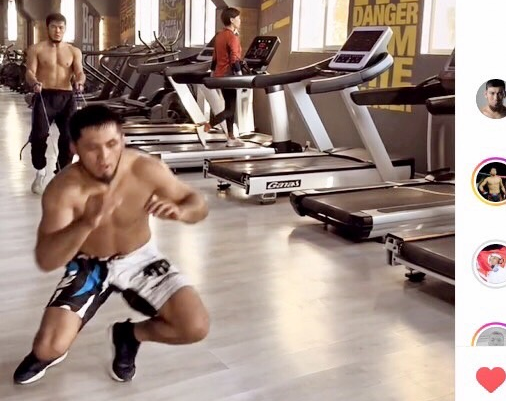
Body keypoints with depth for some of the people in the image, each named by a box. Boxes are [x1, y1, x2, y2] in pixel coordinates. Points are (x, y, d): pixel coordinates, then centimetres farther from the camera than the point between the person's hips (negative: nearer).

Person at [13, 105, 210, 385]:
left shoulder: (147, 169, -22)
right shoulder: (63, 189, -26)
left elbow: (198, 203, -9)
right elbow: (45, 261, -32)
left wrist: (179, 211, -35)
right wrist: (87, 223, -50)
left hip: (140, 259, 2)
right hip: (89, 265, -1)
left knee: (196, 327, -14)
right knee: (49, 346, -18)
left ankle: (128, 335, 16)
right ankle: (47, 353, 23)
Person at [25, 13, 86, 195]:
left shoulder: (74, 51, 11)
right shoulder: (36, 49, 6)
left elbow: (79, 72, -1)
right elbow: (30, 71, -3)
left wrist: (79, 81, -25)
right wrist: (34, 83, -27)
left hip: (66, 97, 2)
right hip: (44, 96, -2)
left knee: (69, 136, -7)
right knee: (39, 135, -14)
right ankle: (40, 171, 12)